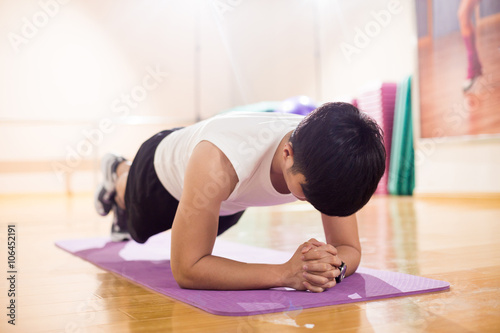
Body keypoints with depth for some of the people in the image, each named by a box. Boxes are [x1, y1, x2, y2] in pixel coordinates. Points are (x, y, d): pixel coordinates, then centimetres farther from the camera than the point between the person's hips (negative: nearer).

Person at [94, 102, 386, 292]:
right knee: (139, 229, 29)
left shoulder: (331, 161, -39)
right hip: (167, 166, -4)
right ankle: (119, 174, 61)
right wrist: (285, 273, -59)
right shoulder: (218, 162, -54)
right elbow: (186, 269, -50)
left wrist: (335, 266, -54)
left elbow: (350, 248, -29)